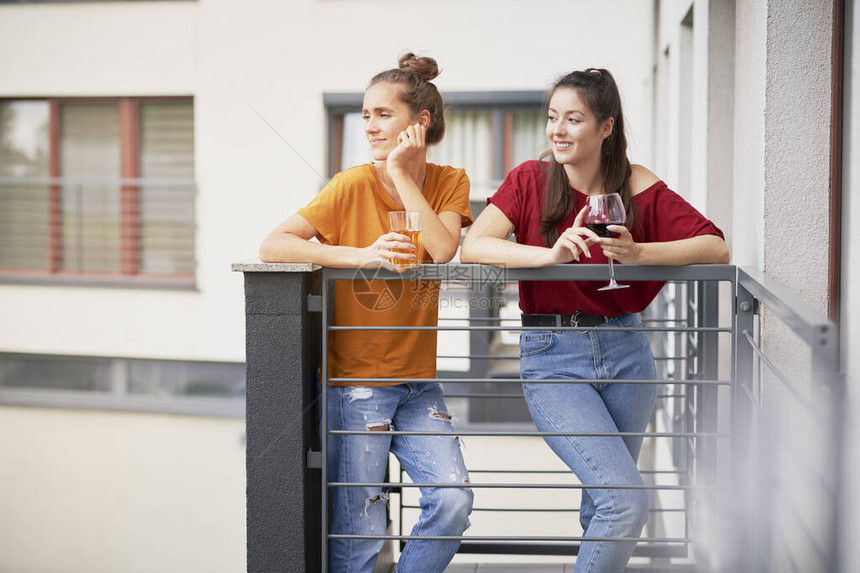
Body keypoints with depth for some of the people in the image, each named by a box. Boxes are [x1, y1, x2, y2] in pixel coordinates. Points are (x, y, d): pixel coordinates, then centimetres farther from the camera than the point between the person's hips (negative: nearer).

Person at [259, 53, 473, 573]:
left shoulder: (450, 183, 0)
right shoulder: (353, 186, -9)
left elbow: (443, 250, -19)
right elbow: (272, 246, -17)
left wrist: (400, 172, -16)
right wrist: (359, 256, -27)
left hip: (417, 383, 3)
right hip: (355, 383, -3)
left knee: (454, 499, -12)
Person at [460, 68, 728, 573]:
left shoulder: (636, 186, -1)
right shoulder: (531, 180, -3)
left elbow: (717, 248, -9)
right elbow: (472, 247, -16)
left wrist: (637, 253, -23)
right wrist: (551, 253, -28)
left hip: (626, 352, 3)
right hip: (552, 356, -3)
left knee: (603, 504, 15)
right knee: (627, 501, -16)